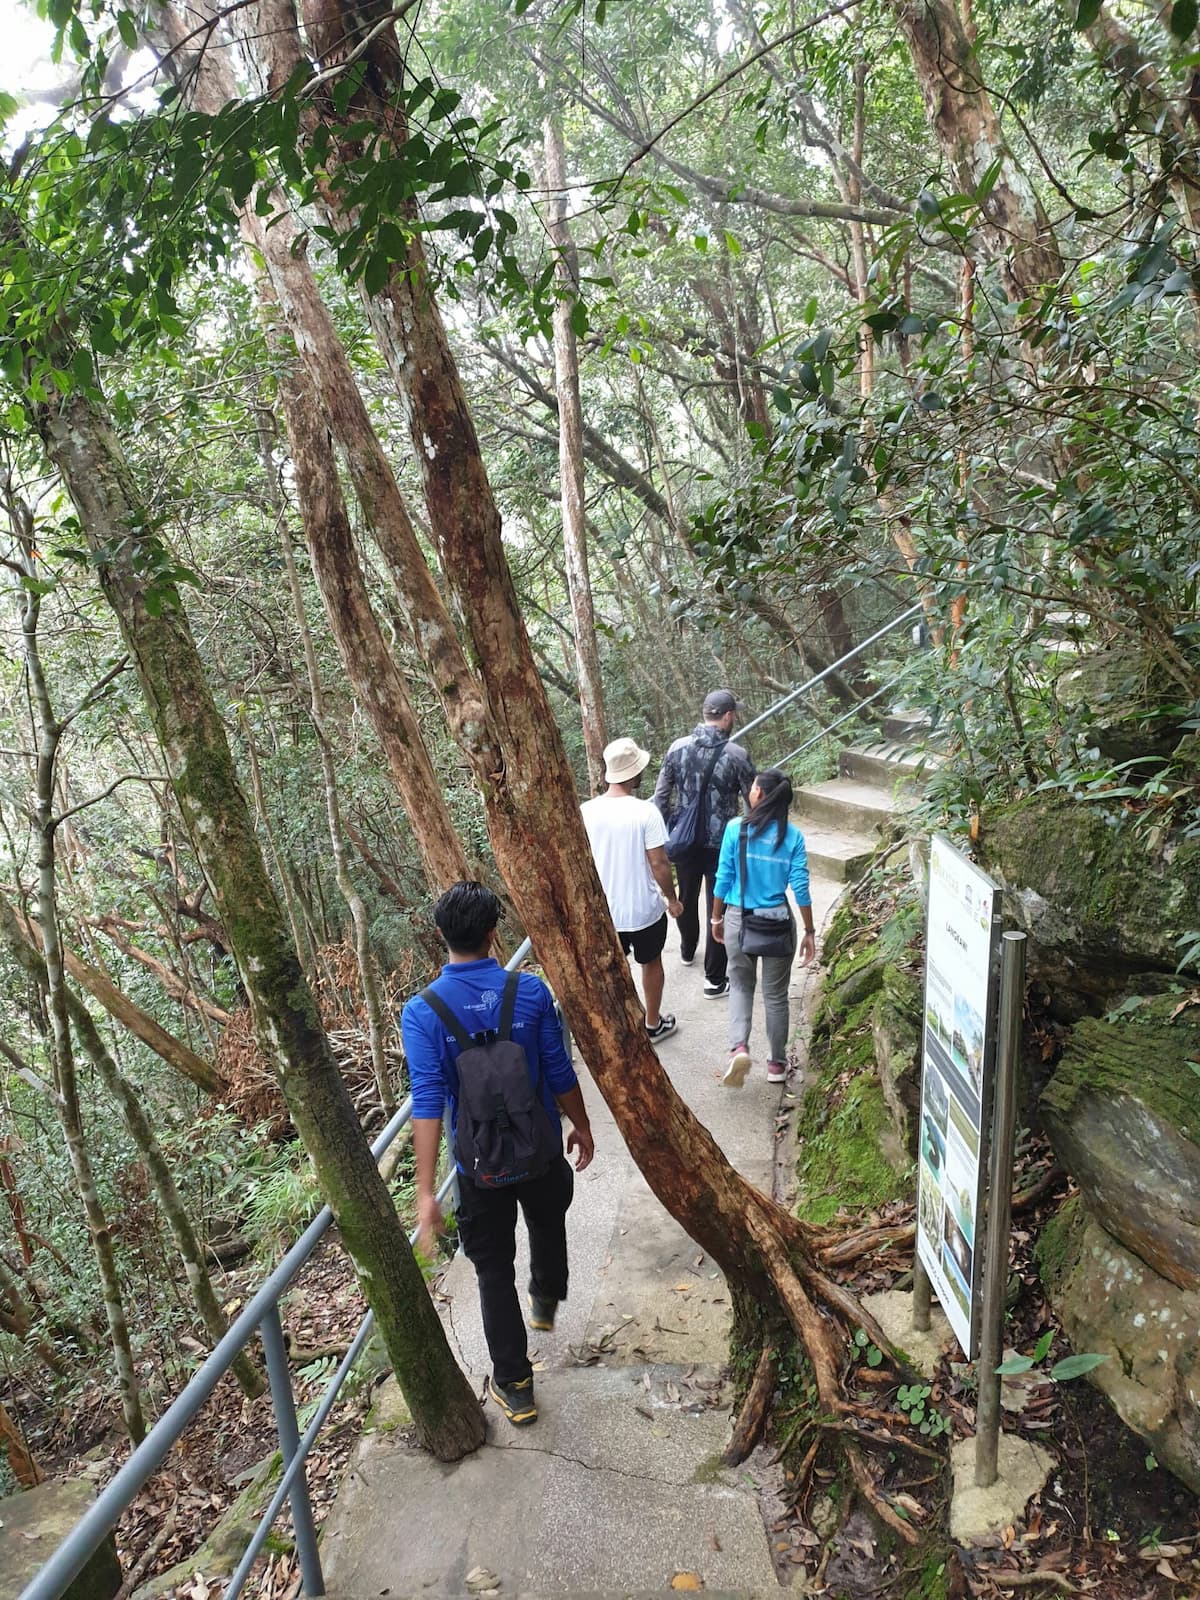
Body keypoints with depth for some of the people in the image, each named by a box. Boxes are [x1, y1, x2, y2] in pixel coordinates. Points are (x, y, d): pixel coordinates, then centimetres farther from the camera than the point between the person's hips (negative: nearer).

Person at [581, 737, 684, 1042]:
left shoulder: (586, 811, -10)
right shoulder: (646, 812, -21)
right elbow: (659, 863, -16)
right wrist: (671, 898, 0)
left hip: (603, 910, 3)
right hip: (644, 909, -2)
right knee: (651, 963, 21)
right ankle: (653, 1023, 37)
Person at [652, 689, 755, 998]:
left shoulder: (677, 748, -6)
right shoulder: (736, 755, -15)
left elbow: (661, 797, 0)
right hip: (721, 845, -4)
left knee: (687, 898, 25)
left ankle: (687, 950, 49)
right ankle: (715, 980, 12)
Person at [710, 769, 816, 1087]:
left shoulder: (736, 828, -9)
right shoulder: (793, 836, -6)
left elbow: (724, 879, -6)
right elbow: (800, 888, -6)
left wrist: (717, 919, 7)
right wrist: (809, 932, 3)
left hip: (738, 919, 0)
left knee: (741, 984, 19)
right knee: (775, 993, 15)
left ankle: (739, 1047, -1)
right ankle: (777, 1063, 26)